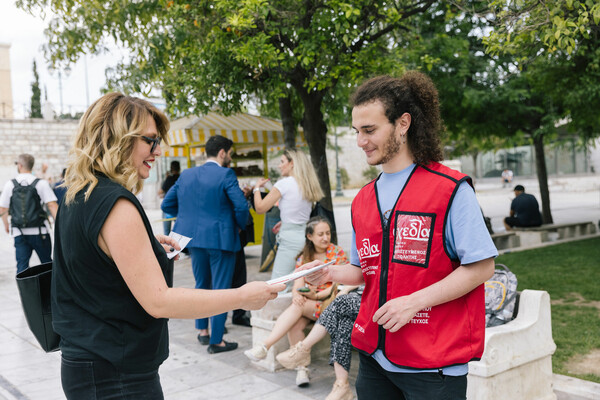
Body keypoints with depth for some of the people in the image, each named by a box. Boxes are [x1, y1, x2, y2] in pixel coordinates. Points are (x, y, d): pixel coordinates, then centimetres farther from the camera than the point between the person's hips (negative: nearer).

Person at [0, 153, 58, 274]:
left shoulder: (10, 184, 2)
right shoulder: (41, 183, -4)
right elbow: (53, 206, -13)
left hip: (19, 233, 2)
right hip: (39, 232, -1)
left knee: (21, 265, 4)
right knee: (47, 264, 9)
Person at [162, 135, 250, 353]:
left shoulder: (186, 175, 6)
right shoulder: (226, 175, -12)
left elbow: (167, 204, 10)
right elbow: (241, 206, -21)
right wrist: (240, 225, -2)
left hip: (195, 238, 6)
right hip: (220, 239, -6)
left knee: (201, 285, 22)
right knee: (221, 289, 3)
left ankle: (202, 331, 31)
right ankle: (216, 341, 9)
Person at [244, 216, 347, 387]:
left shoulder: (338, 253, 2)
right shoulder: (303, 258, 12)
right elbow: (297, 286, 1)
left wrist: (317, 295, -20)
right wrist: (297, 296, -23)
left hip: (330, 303, -4)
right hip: (307, 303, 4)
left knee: (298, 307, -31)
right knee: (295, 324, -30)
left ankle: (264, 347, -34)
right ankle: (302, 368, -23)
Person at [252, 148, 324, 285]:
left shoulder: (284, 183, -8)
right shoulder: (307, 185, 12)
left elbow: (260, 208, -6)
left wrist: (257, 187, 8)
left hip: (290, 238, -8)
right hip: (306, 236, 8)